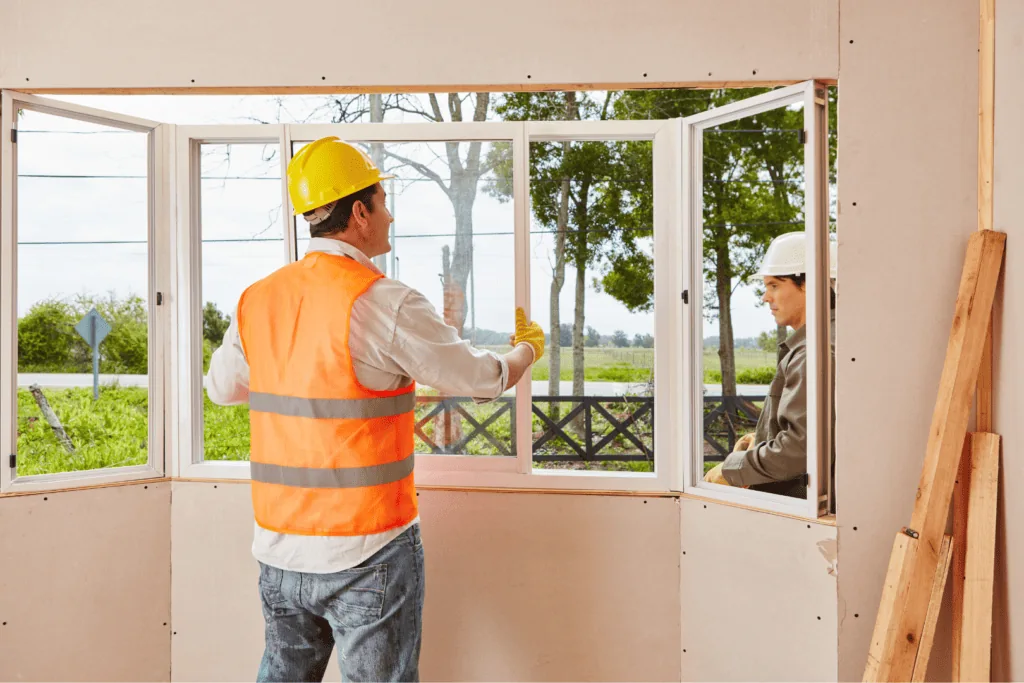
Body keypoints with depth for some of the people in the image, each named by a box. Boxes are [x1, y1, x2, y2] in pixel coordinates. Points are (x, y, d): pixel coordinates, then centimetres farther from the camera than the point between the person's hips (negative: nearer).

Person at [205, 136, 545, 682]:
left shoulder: (256, 300, 1)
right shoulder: (385, 303, -16)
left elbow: (222, 388, 18)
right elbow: (483, 380, -5)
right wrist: (528, 348, 17)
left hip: (280, 551, 6)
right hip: (368, 554, -5)